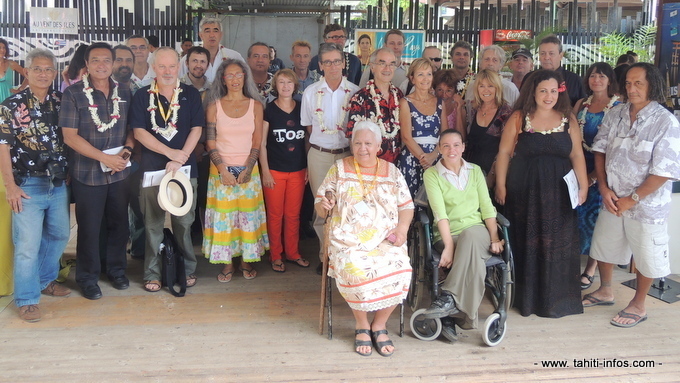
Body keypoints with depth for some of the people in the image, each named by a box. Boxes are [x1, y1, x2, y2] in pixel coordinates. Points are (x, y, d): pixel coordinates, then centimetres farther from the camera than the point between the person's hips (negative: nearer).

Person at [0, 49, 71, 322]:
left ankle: (46, 279, 36)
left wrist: (69, 172, 5)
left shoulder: (60, 102, 6)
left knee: (59, 235, 15)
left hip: (59, 183, 5)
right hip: (29, 185, -5)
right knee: (28, 243, -4)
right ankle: (27, 299, 8)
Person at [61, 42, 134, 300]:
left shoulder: (124, 93, 6)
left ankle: (117, 269, 32)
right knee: (89, 228, 7)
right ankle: (87, 278, 23)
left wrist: (127, 150, -10)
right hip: (87, 173, -3)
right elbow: (70, 136, -11)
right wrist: (105, 158, -17)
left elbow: (132, 127, 11)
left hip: (120, 171, 4)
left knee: (119, 223, 13)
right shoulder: (73, 94, -6)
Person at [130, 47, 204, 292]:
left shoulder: (191, 95, 5)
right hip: (152, 167, 0)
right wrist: (170, 152, -14)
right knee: (153, 223, 6)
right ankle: (152, 273, 16)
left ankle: (188, 269, 21)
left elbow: (196, 129, -1)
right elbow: (139, 132, -4)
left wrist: (179, 159, -12)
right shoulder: (142, 96, 4)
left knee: (184, 222, 6)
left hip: (185, 167, 0)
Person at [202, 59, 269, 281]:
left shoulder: (255, 105, 3)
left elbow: (257, 141, 0)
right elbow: (210, 141, -2)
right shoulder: (214, 106, 2)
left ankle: (247, 261, 17)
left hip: (248, 170, 1)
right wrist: (223, 170, -11)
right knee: (223, 216, 1)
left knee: (249, 215, 4)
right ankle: (227, 264, 12)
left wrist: (247, 169, -10)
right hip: (221, 169, 0)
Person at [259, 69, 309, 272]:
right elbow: (262, 143, -2)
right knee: (275, 214, 5)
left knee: (293, 214, 9)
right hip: (275, 170, -2)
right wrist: (265, 172, -7)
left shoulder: (302, 108, 5)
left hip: (298, 170, 3)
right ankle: (275, 255, 17)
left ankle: (292, 252, 23)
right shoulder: (268, 110, -3)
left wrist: (308, 168, 5)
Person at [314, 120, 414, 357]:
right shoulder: (339, 169, 10)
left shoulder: (392, 172, 14)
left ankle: (379, 325, -4)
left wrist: (402, 228, -7)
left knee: (399, 271, -27)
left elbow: (406, 205, 12)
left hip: (386, 240, 2)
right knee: (355, 272, -32)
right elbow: (320, 204, 9)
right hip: (348, 240, -1)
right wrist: (323, 206, -15)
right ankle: (362, 325, -6)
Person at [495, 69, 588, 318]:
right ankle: (526, 297, 19)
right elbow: (504, 153, -1)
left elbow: (577, 155, 6)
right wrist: (500, 185, -5)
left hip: (558, 192, 2)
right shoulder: (519, 118, 0)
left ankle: (555, 298, 20)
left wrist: (583, 185, 0)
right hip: (524, 192, -1)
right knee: (526, 243, 5)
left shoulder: (568, 119, 6)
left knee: (557, 244, 5)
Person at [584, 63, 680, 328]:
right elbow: (600, 150, 3)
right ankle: (605, 291, 43)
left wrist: (632, 199, -16)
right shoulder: (616, 114, -1)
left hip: (647, 205, -5)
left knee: (646, 256, 10)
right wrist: (604, 188, -8)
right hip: (613, 199, 6)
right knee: (603, 245, 20)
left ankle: (638, 306, 31)